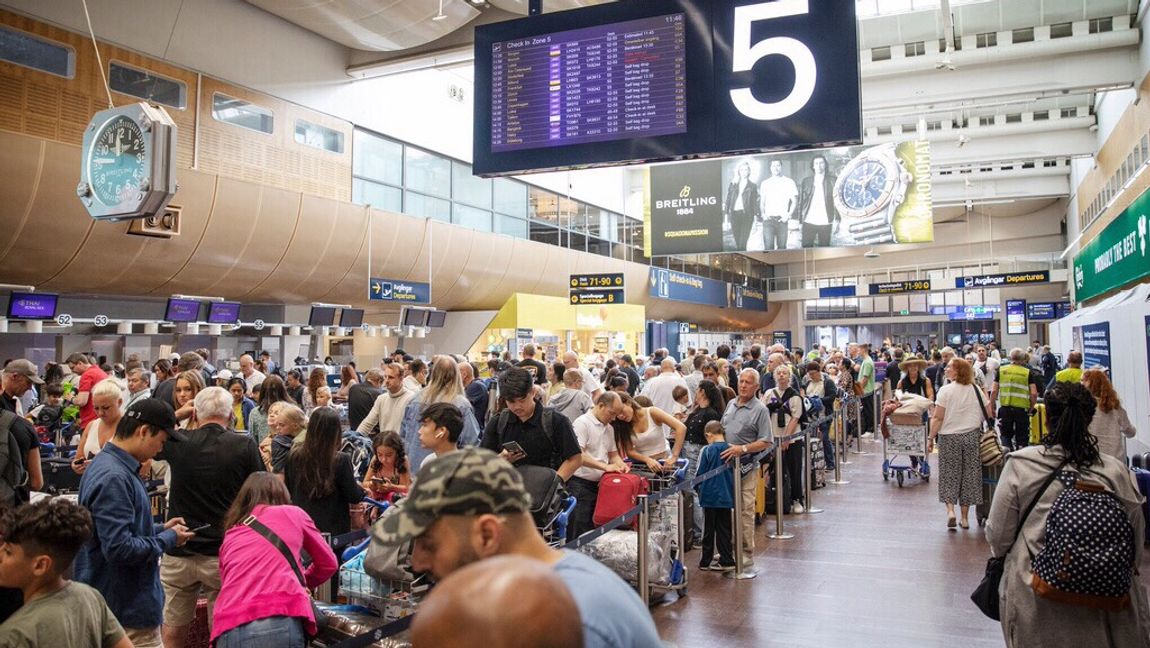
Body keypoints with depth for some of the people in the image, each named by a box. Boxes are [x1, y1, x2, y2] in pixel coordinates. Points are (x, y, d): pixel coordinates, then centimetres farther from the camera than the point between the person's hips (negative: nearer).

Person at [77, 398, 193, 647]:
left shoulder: (106, 464, 9)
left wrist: (161, 529, 9)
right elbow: (120, 548, -28)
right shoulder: (114, 478, -24)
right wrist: (169, 539, -15)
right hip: (130, 608, -10)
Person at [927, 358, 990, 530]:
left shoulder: (945, 390, -10)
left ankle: (950, 510, -9)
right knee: (969, 476, 9)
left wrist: (931, 438, -7)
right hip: (972, 437, 3)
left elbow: (937, 418, -12)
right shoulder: (976, 389, 2)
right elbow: (989, 414, 6)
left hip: (949, 438, -3)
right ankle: (964, 517, 14)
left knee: (949, 475, 7)